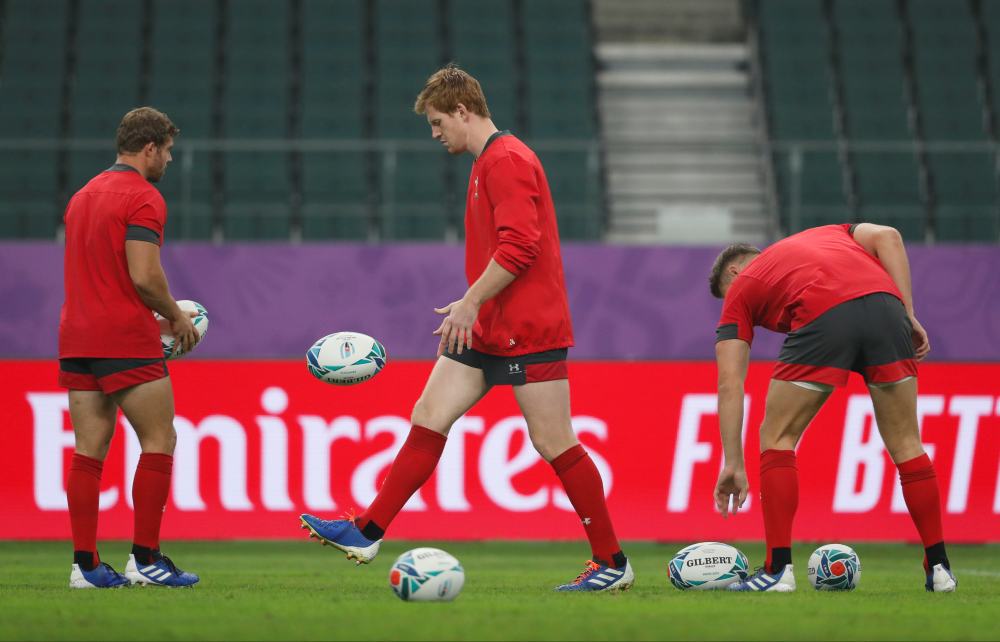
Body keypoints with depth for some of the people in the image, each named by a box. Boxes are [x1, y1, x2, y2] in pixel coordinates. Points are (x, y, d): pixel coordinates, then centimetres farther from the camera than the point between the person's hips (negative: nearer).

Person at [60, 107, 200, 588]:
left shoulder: (83, 196, 18)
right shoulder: (143, 197, -9)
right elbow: (144, 275, -18)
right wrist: (176, 316, -2)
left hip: (77, 340, 8)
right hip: (127, 344, -8)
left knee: (89, 449, 5)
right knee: (159, 442, 0)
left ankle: (85, 563, 1)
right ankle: (145, 558, -2)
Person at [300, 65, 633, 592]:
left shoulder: (507, 159, -14)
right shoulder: (485, 163, 18)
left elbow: (518, 246, -23)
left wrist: (470, 303, -19)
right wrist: (469, 308, 23)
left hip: (528, 331, -10)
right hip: (488, 330, 10)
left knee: (553, 443, -6)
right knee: (428, 418, 4)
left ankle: (612, 563, 3)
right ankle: (367, 533, 3)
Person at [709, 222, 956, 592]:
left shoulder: (740, 290, 29)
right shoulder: (827, 235, 40)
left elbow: (730, 383, 19)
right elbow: (887, 237, 19)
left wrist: (733, 465, 17)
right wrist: (909, 315, 16)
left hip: (823, 317, -3)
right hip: (884, 301, 3)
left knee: (776, 436, 15)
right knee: (905, 442, 18)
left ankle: (778, 569, 8)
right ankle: (938, 566, 18)